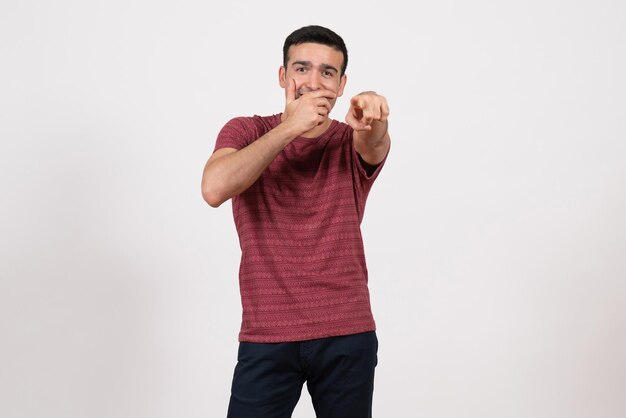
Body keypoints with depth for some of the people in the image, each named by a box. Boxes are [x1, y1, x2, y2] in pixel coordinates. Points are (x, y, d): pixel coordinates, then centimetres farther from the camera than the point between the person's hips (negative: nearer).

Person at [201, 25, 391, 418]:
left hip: (349, 336, 1)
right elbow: (214, 189, -19)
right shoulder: (246, 131, 1)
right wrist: (289, 127, -22)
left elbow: (375, 142, -22)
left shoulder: (352, 143, 3)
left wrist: (372, 117, -45)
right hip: (267, 338, -1)